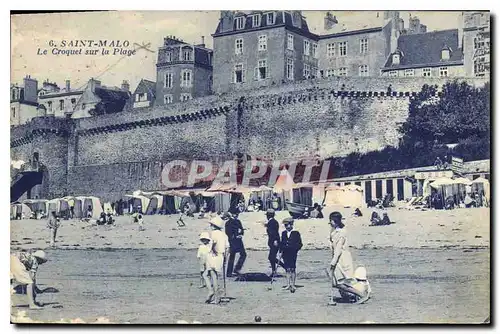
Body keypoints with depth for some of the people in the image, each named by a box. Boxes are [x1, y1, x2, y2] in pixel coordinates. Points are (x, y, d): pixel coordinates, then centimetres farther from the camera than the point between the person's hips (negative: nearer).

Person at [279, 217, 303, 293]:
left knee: (292, 269, -4)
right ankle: (288, 284, 13)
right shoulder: (283, 233, 10)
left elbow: (300, 244, 0)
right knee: (287, 269, 7)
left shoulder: (296, 233, -1)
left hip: (293, 254, -3)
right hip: (285, 254, 3)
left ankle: (293, 285, 2)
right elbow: (281, 243, 12)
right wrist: (281, 251, 4)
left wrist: (294, 248, -12)